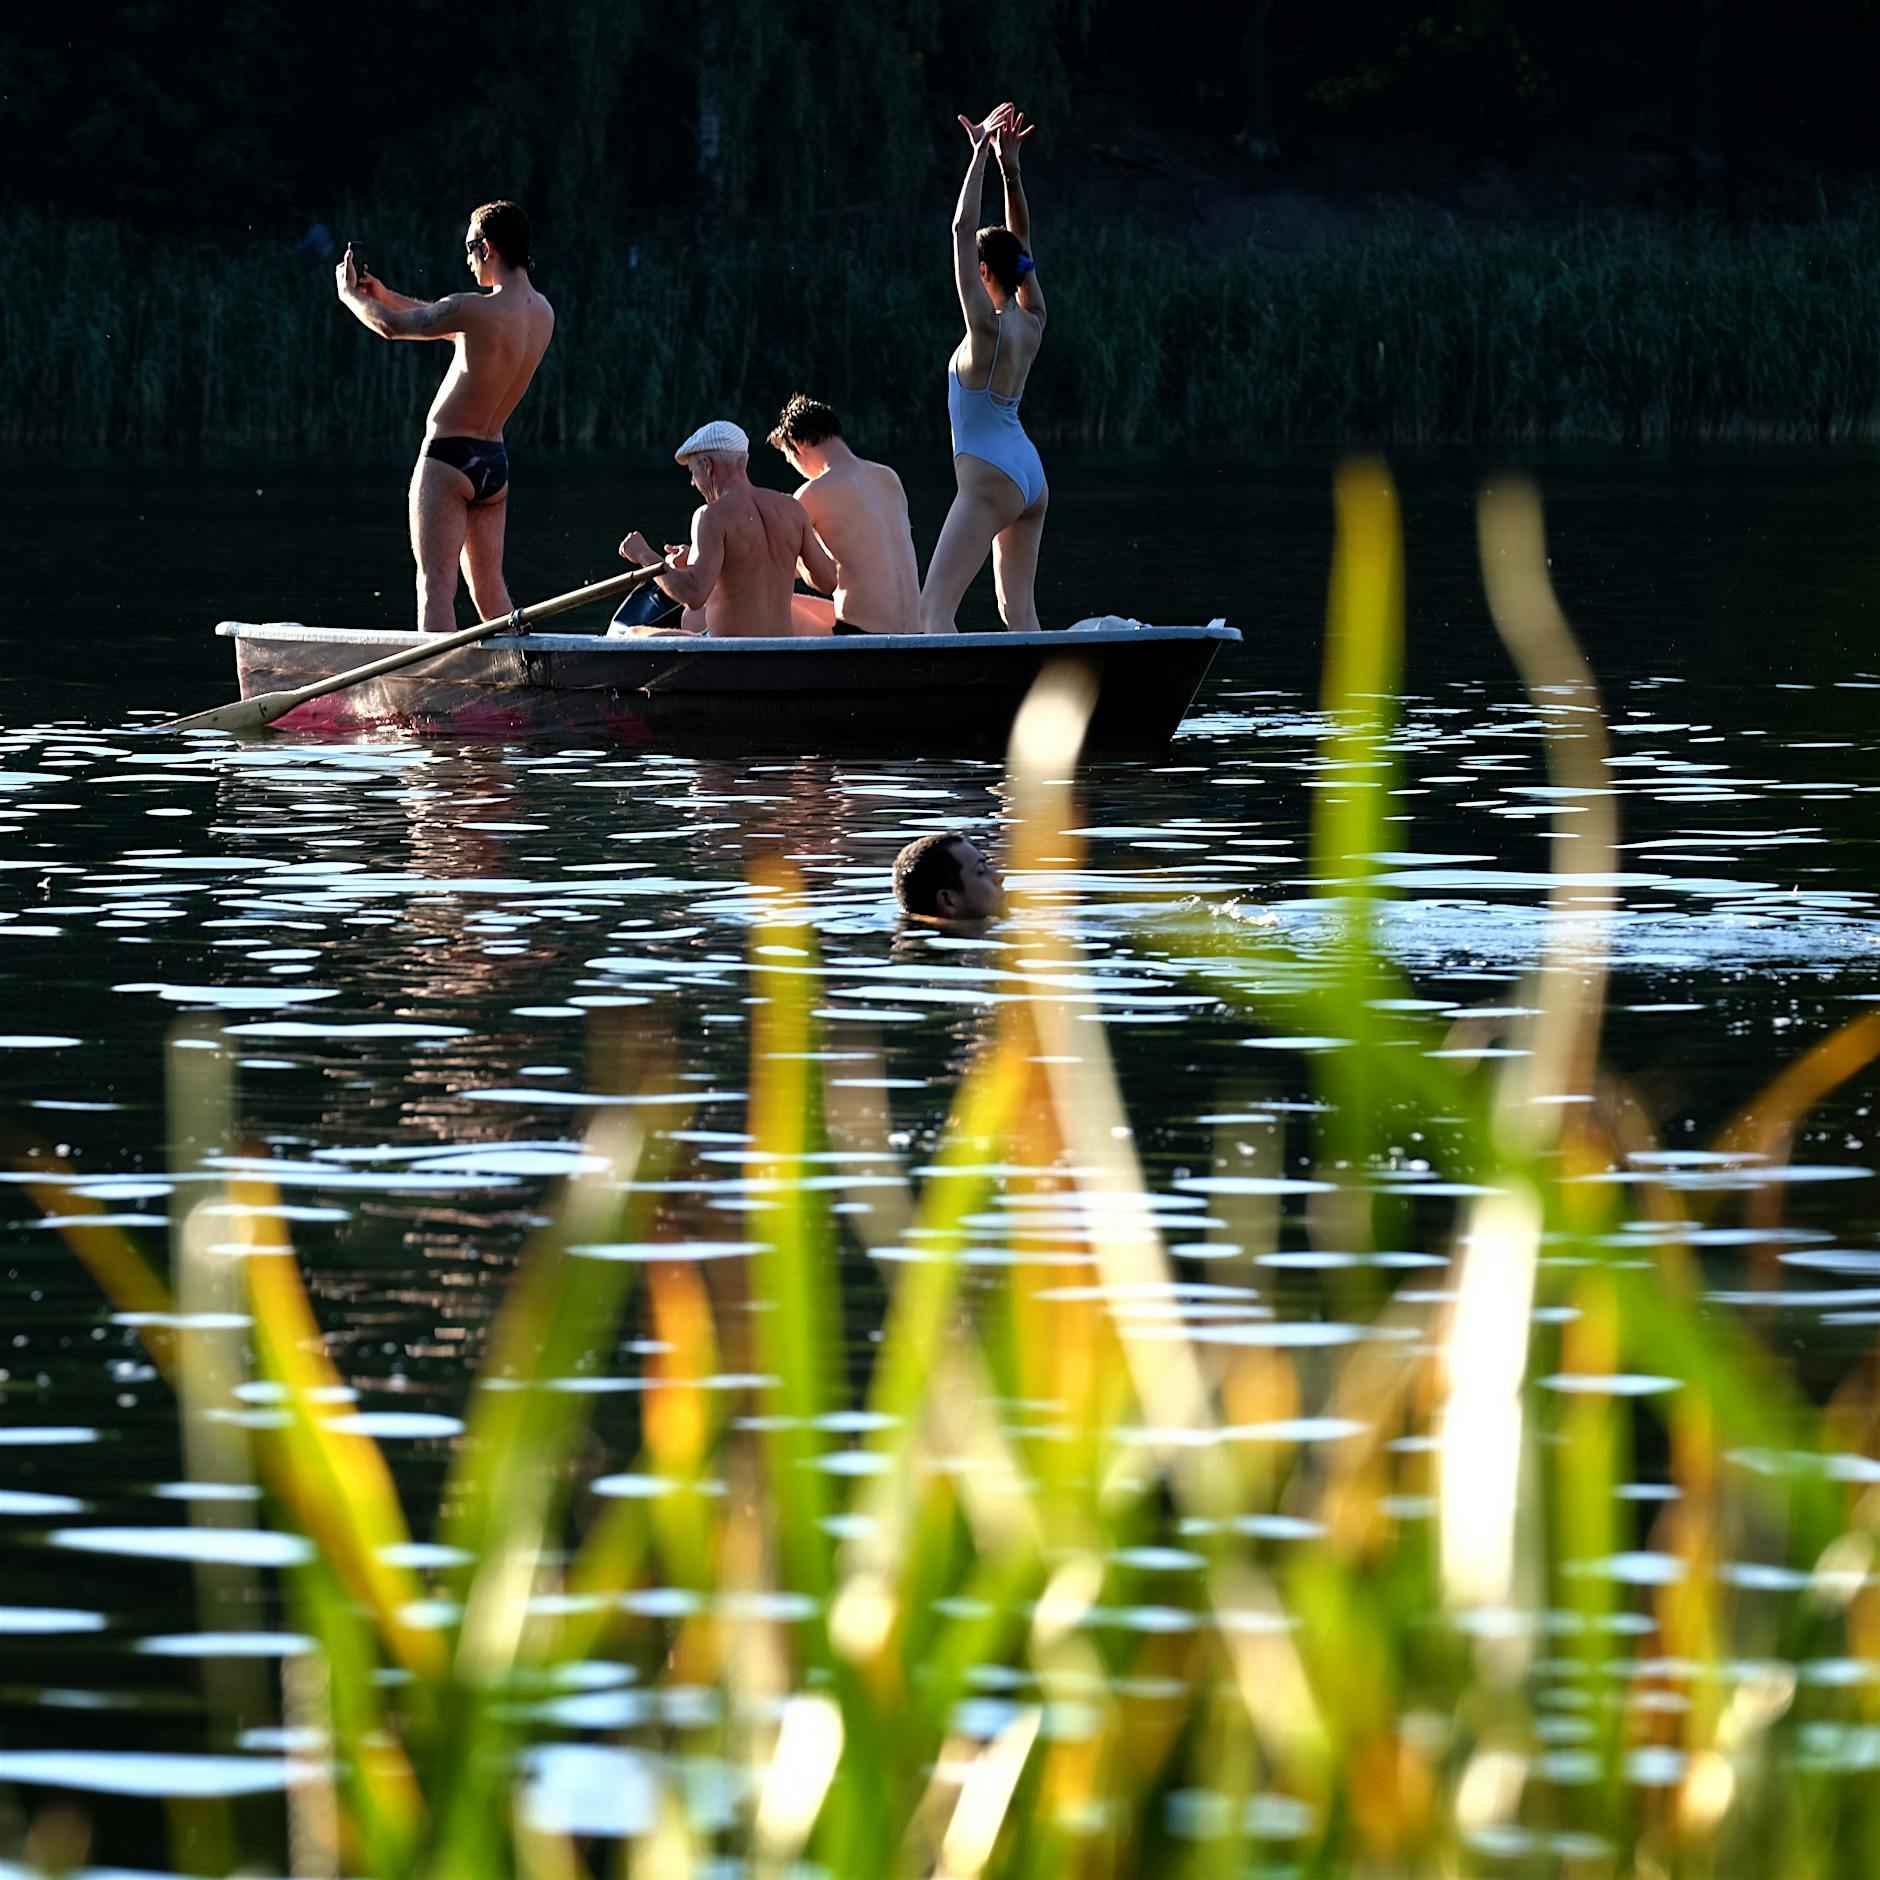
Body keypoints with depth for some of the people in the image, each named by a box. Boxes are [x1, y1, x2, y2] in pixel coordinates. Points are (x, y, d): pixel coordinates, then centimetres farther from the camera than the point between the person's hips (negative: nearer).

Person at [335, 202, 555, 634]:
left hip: (449, 458, -7)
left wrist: (349, 294, 12)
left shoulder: (477, 310, -19)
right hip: (495, 464, 8)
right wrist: (386, 295, 23)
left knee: (436, 583, -8)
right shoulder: (542, 313, 5)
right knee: (489, 586, 15)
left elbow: (392, 327, -7)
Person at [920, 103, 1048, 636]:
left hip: (990, 483, -9)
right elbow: (1021, 242, 14)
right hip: (1029, 474, 9)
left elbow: (962, 228, -17)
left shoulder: (987, 326, -15)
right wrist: (1009, 168, 8)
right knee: (1019, 612, 12)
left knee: (933, 611, -12)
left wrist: (981, 153, -13)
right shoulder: (1031, 323, 5)